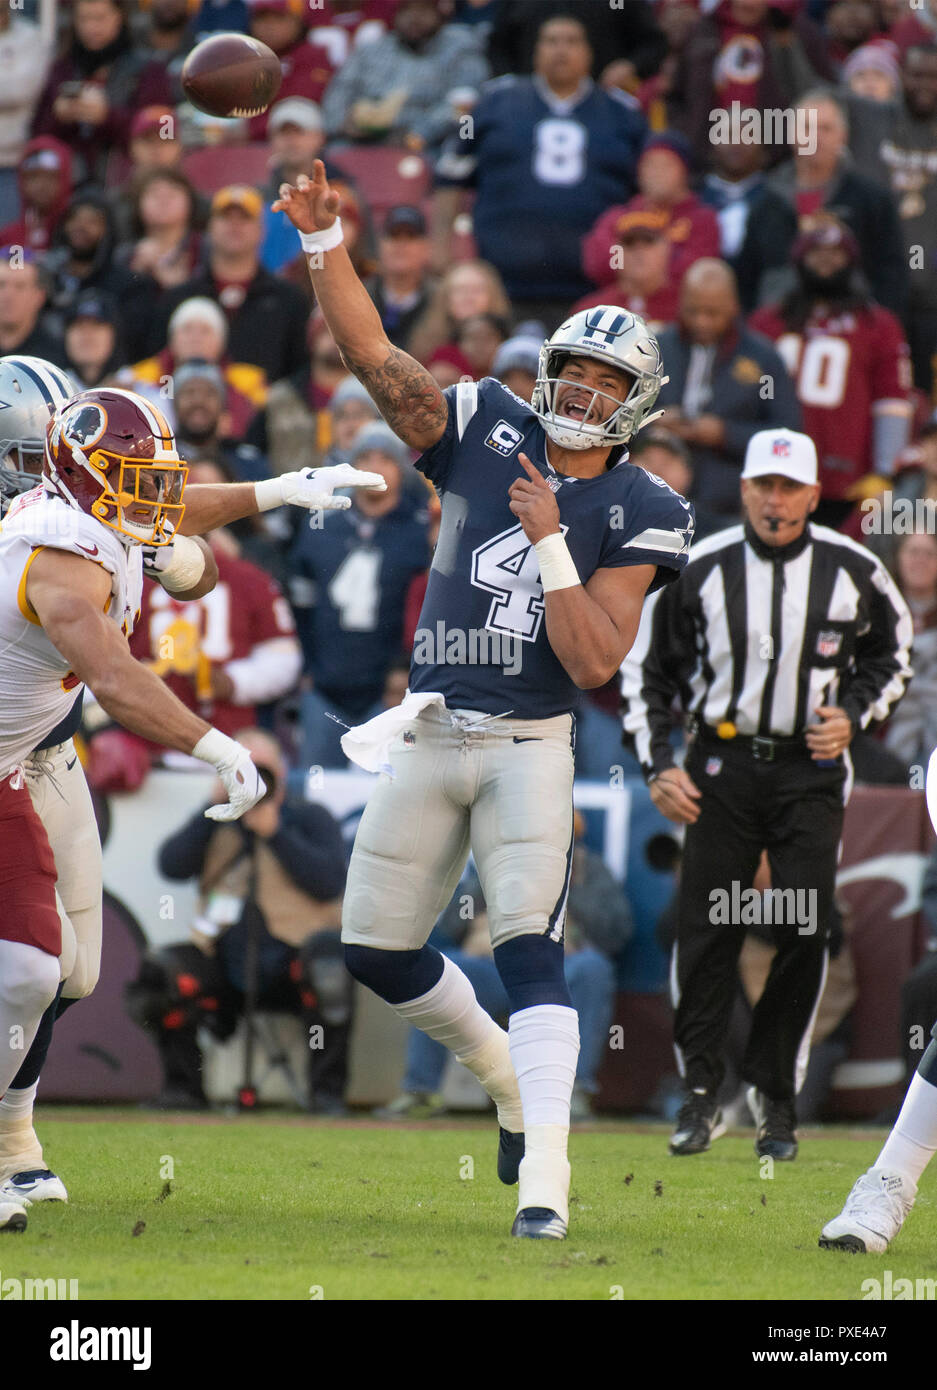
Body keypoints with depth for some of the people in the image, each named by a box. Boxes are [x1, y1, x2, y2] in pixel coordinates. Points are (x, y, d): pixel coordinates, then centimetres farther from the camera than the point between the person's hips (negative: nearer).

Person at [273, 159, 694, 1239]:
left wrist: (551, 542, -19)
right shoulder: (486, 434, 2)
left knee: (529, 950, -18)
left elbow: (594, 663, -14)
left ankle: (544, 1178, -23)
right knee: (376, 952, 8)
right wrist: (325, 244, -20)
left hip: (529, 746, -4)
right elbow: (376, 360, -8)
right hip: (429, 739, 4)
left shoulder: (638, 514, -6)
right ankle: (508, 1078, 31)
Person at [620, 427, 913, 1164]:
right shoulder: (701, 570, -3)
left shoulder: (853, 572, -2)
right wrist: (658, 765, -2)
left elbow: (891, 654, 14)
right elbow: (647, 670, 6)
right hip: (722, 764, 0)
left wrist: (854, 715, -3)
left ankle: (776, 1098, 8)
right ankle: (701, 1095, 7)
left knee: (805, 935, -5)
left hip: (811, 771, 0)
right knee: (706, 931, -4)